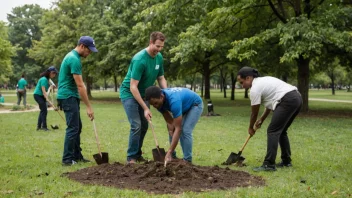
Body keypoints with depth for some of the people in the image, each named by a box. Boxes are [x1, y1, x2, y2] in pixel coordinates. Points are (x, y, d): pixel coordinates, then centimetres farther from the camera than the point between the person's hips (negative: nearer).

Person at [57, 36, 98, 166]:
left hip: (70, 96, 11)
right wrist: (89, 107, -21)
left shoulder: (72, 56, 14)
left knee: (77, 127, 13)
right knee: (73, 128, -9)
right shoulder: (74, 59, -19)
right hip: (68, 96, -11)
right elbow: (80, 85, -22)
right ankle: (67, 159, -4)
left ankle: (77, 156, 18)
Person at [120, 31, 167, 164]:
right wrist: (145, 108, -30)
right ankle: (131, 157, -4)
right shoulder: (140, 59, -27)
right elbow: (133, 87, -29)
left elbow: (161, 78, 6)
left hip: (143, 94, 7)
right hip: (129, 93, -7)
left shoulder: (159, 57, -4)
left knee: (144, 126, 7)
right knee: (136, 125, -14)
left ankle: (138, 154, 20)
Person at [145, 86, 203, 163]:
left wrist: (169, 153, -44)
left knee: (185, 131, -20)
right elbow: (169, 122, -15)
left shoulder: (173, 100, -43)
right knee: (171, 130, -1)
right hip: (184, 106, 7)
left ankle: (187, 160, -8)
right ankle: (173, 157, 13)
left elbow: (178, 129, -42)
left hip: (195, 105, -7)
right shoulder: (159, 102, -20)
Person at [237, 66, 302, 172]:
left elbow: (254, 113, 2)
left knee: (272, 131, -7)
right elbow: (271, 102, 28)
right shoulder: (262, 81, 23)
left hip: (288, 101, -10)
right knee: (281, 131, 19)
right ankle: (286, 161, 23)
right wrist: (262, 119, 28)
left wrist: (250, 128, 17)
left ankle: (269, 164, -9)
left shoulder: (255, 88, -6)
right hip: (297, 97, 10)